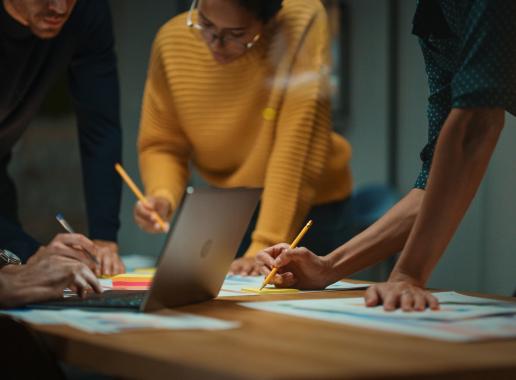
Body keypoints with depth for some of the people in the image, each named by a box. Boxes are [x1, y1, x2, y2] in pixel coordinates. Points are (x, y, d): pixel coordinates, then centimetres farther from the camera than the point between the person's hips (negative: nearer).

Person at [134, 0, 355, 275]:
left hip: (308, 208, -2)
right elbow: (161, 145, -1)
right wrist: (162, 196, -21)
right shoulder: (171, 40, -11)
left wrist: (265, 247, -29)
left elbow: (297, 145, -26)